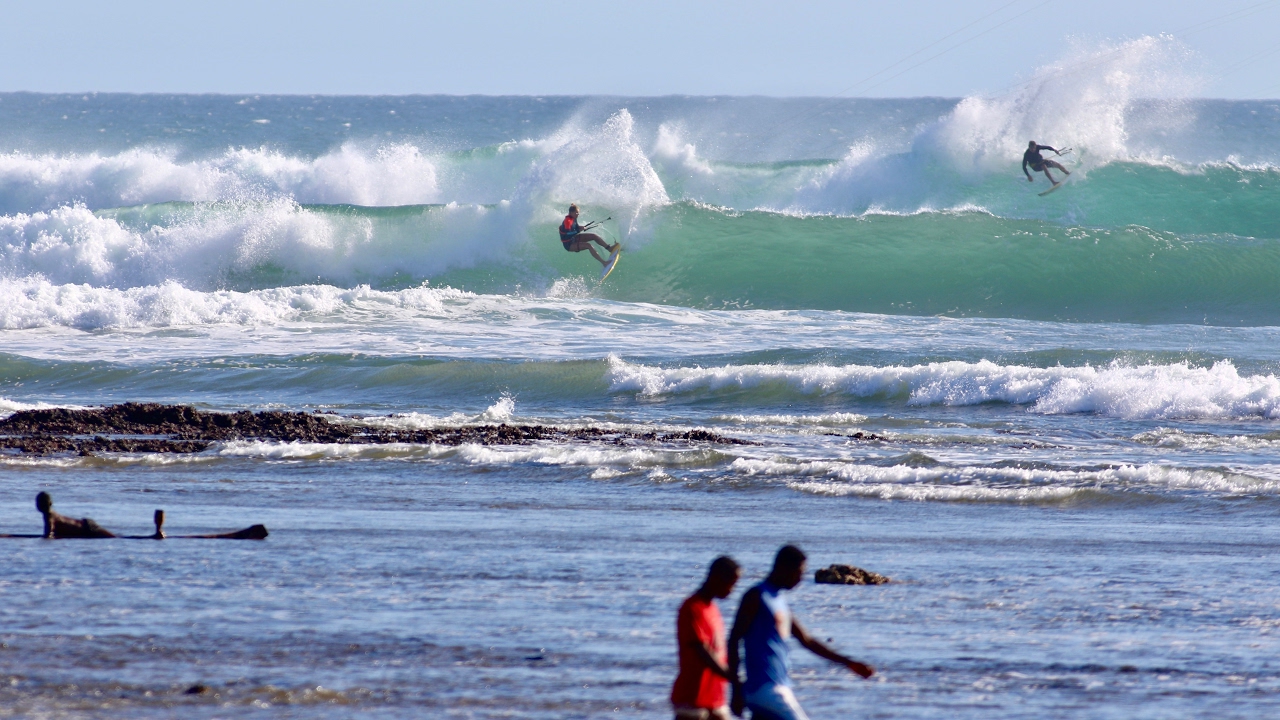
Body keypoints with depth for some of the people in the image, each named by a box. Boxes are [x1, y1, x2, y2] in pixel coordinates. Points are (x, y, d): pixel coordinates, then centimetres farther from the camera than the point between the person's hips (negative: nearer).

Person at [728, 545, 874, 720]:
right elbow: (734, 640, -12)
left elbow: (807, 640, 25)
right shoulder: (756, 597, -8)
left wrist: (849, 663, 22)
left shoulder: (779, 600, 19)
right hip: (766, 688, -9)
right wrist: (736, 689, -16)